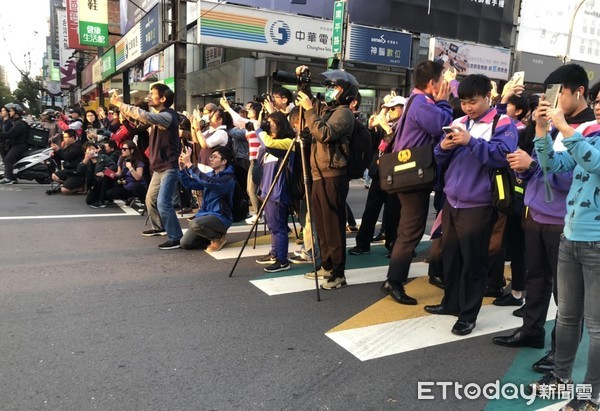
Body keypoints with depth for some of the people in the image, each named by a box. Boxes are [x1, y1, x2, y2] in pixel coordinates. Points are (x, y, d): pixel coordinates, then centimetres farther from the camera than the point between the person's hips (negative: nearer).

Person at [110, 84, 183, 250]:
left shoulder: (167, 116, -20)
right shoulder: (159, 116, 14)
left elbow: (144, 116, -34)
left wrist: (120, 104, -27)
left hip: (169, 168, -10)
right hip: (159, 168, 10)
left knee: (163, 203, -17)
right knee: (151, 200, 19)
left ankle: (176, 238, -10)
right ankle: (159, 227, 40)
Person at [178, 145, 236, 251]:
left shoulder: (228, 178, -16)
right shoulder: (209, 175, 9)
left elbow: (207, 182, -33)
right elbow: (189, 184, 10)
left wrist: (189, 164, -30)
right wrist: (182, 167, -4)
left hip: (220, 217, -7)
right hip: (205, 214, 8)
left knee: (194, 224, -34)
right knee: (185, 243, -1)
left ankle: (219, 237, -7)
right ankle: (213, 235, 18)